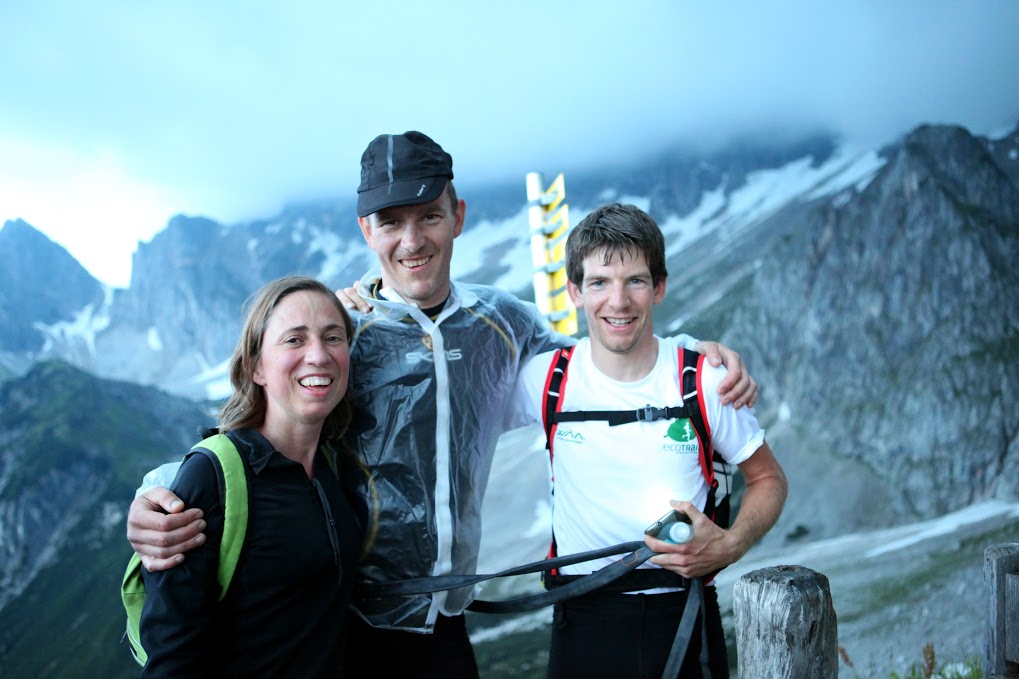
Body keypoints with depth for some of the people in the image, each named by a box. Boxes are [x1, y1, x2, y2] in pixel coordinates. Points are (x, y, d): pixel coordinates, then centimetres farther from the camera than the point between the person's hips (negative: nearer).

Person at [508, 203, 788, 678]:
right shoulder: (544, 379, -7)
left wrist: (730, 545, -14)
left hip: (683, 614, 0)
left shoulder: (706, 381, -9)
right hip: (584, 617, 0)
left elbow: (767, 479, 4)